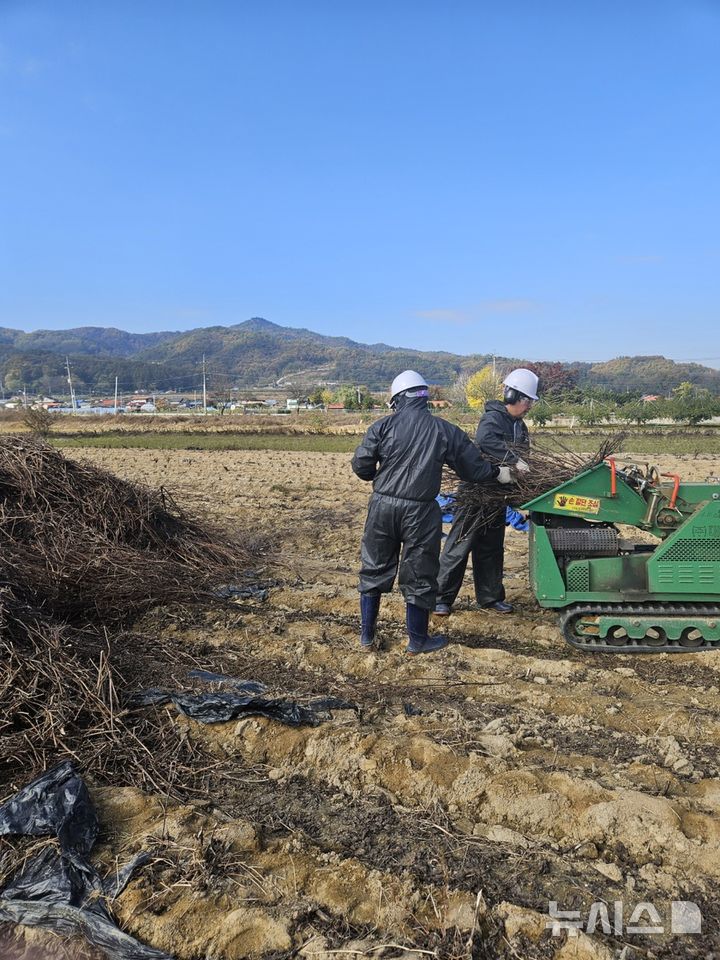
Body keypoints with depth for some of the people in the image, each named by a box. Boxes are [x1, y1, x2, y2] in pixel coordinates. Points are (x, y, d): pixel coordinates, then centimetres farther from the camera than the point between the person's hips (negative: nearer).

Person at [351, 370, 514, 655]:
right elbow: (474, 468, 7)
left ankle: (367, 637, 25)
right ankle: (417, 641, 24)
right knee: (419, 576, 11)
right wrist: (498, 473, 26)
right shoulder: (445, 431, 1)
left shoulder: (383, 426, -2)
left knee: (374, 570, 15)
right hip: (420, 511, -1)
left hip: (383, 505, 1)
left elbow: (361, 465, -5)